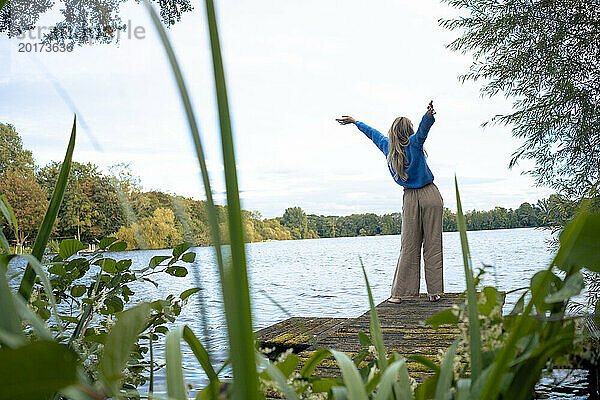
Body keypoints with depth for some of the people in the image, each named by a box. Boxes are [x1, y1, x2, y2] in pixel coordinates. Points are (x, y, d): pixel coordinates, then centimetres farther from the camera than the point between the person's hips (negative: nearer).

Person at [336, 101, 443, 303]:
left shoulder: (388, 147, 5)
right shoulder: (414, 143, -7)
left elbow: (373, 133, 21)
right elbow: (423, 127, -27)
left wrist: (355, 122, 39)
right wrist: (429, 115, -49)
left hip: (410, 198, 3)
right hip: (430, 195, -3)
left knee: (408, 246, 6)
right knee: (432, 244, 1)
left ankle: (400, 292, 6)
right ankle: (434, 291, 3)